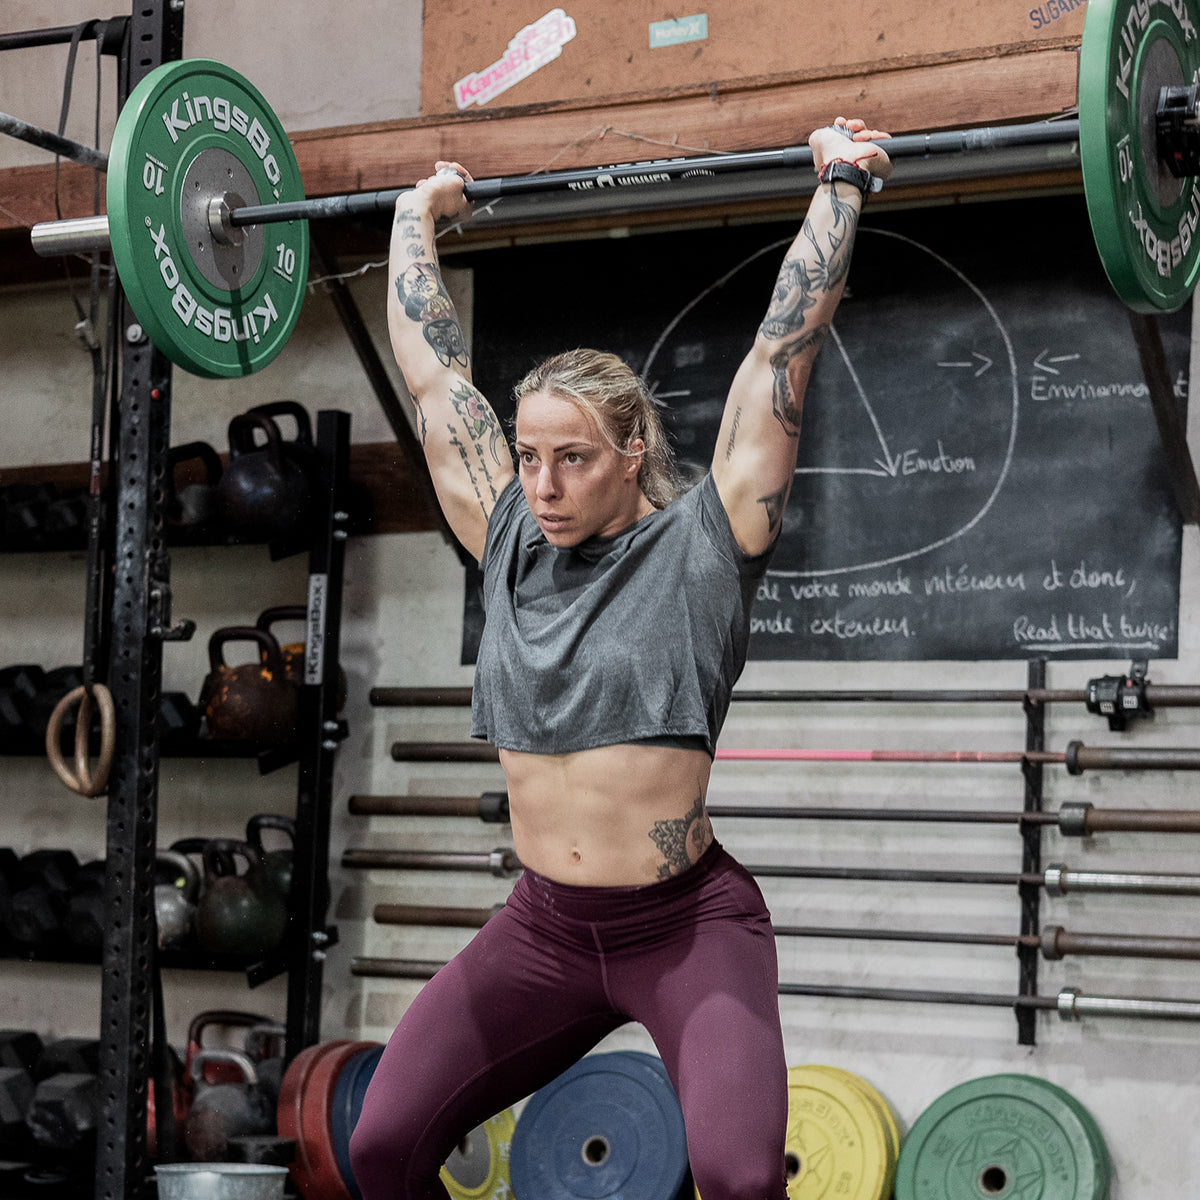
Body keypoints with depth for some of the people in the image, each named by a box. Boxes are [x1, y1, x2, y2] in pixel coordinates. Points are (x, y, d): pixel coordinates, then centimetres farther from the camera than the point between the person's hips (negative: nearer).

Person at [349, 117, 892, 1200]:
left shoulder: (699, 546, -6)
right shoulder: (511, 544, 6)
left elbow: (782, 350, -6)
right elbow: (433, 373, 14)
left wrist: (842, 188, -1)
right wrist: (416, 223, 22)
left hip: (687, 927, -4)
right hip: (545, 926, 5)